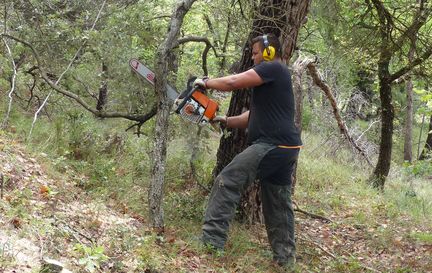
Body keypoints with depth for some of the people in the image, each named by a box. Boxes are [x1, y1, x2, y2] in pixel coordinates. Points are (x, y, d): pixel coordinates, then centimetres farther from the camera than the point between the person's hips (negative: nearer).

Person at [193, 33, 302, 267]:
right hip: (286, 148, 10)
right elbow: (254, 117, 24)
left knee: (227, 182, -11)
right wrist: (226, 121, 13)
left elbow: (234, 82, -14)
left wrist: (206, 83, 1)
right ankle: (285, 257, 20)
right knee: (278, 204, 15)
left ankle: (211, 240, -14)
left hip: (272, 146, -10)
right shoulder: (270, 83, 25)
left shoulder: (273, 68, -6)